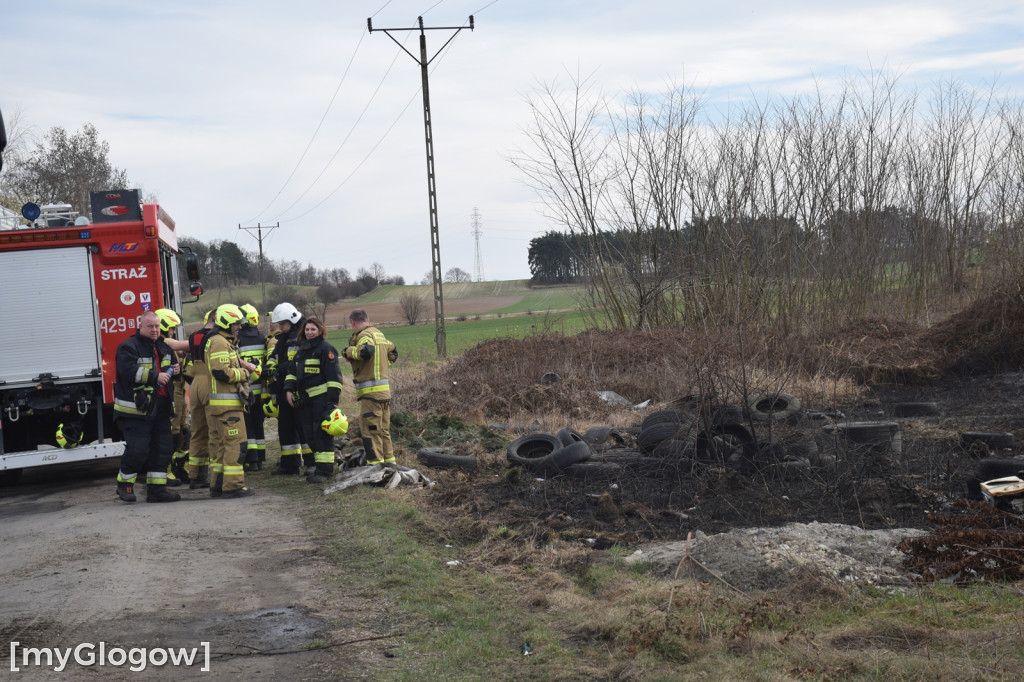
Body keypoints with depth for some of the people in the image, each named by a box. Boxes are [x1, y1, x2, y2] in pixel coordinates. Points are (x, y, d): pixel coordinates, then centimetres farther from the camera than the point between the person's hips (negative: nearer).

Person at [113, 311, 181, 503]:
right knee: (137, 449, -9)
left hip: (160, 408, 8)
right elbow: (129, 371, -22)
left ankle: (156, 489, 13)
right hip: (135, 408, -8)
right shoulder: (129, 347, -8)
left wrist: (173, 371, 9)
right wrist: (155, 376, -25)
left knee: (162, 448, 7)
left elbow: (168, 367, 33)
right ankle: (124, 483, 11)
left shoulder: (163, 348, 17)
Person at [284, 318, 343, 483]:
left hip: (322, 398, -9)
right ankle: (318, 465, 21)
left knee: (322, 434, -9)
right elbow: (292, 372, 24)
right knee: (310, 434, 11)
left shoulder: (325, 349, -7)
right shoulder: (302, 350, 18)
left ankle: (324, 470, -8)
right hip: (305, 399, 9)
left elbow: (334, 375, -12)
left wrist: (333, 399, -17)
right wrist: (289, 389, 8)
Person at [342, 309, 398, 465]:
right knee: (384, 430, 16)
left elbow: (366, 351, -30)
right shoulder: (379, 334, 17)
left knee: (369, 430, -5)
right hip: (385, 390, 9)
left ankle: (375, 463, -6)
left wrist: (348, 351, -14)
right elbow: (393, 352, 32)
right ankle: (389, 462, 22)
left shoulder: (364, 335, -11)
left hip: (371, 393, -9)